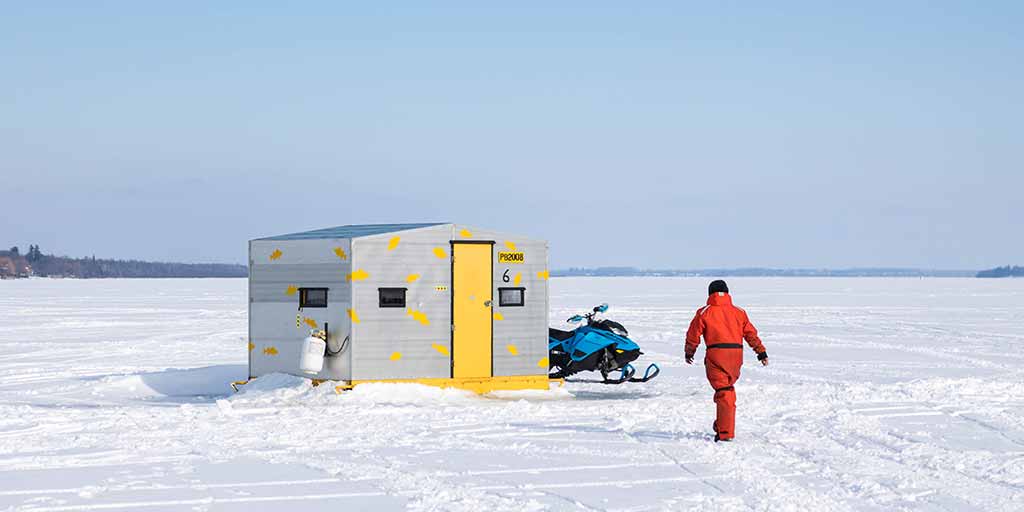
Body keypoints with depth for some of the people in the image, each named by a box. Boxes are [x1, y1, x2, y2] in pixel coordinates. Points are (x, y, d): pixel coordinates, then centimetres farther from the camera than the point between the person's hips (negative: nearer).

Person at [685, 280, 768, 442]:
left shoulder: (704, 312, 5)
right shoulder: (738, 312, 16)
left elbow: (693, 335, 8)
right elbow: (751, 334, 15)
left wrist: (689, 353, 23)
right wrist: (761, 352, 20)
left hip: (716, 354, -4)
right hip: (736, 354, 4)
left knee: (723, 392, -6)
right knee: (728, 389, 19)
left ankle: (726, 433, -9)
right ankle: (722, 425, 23)